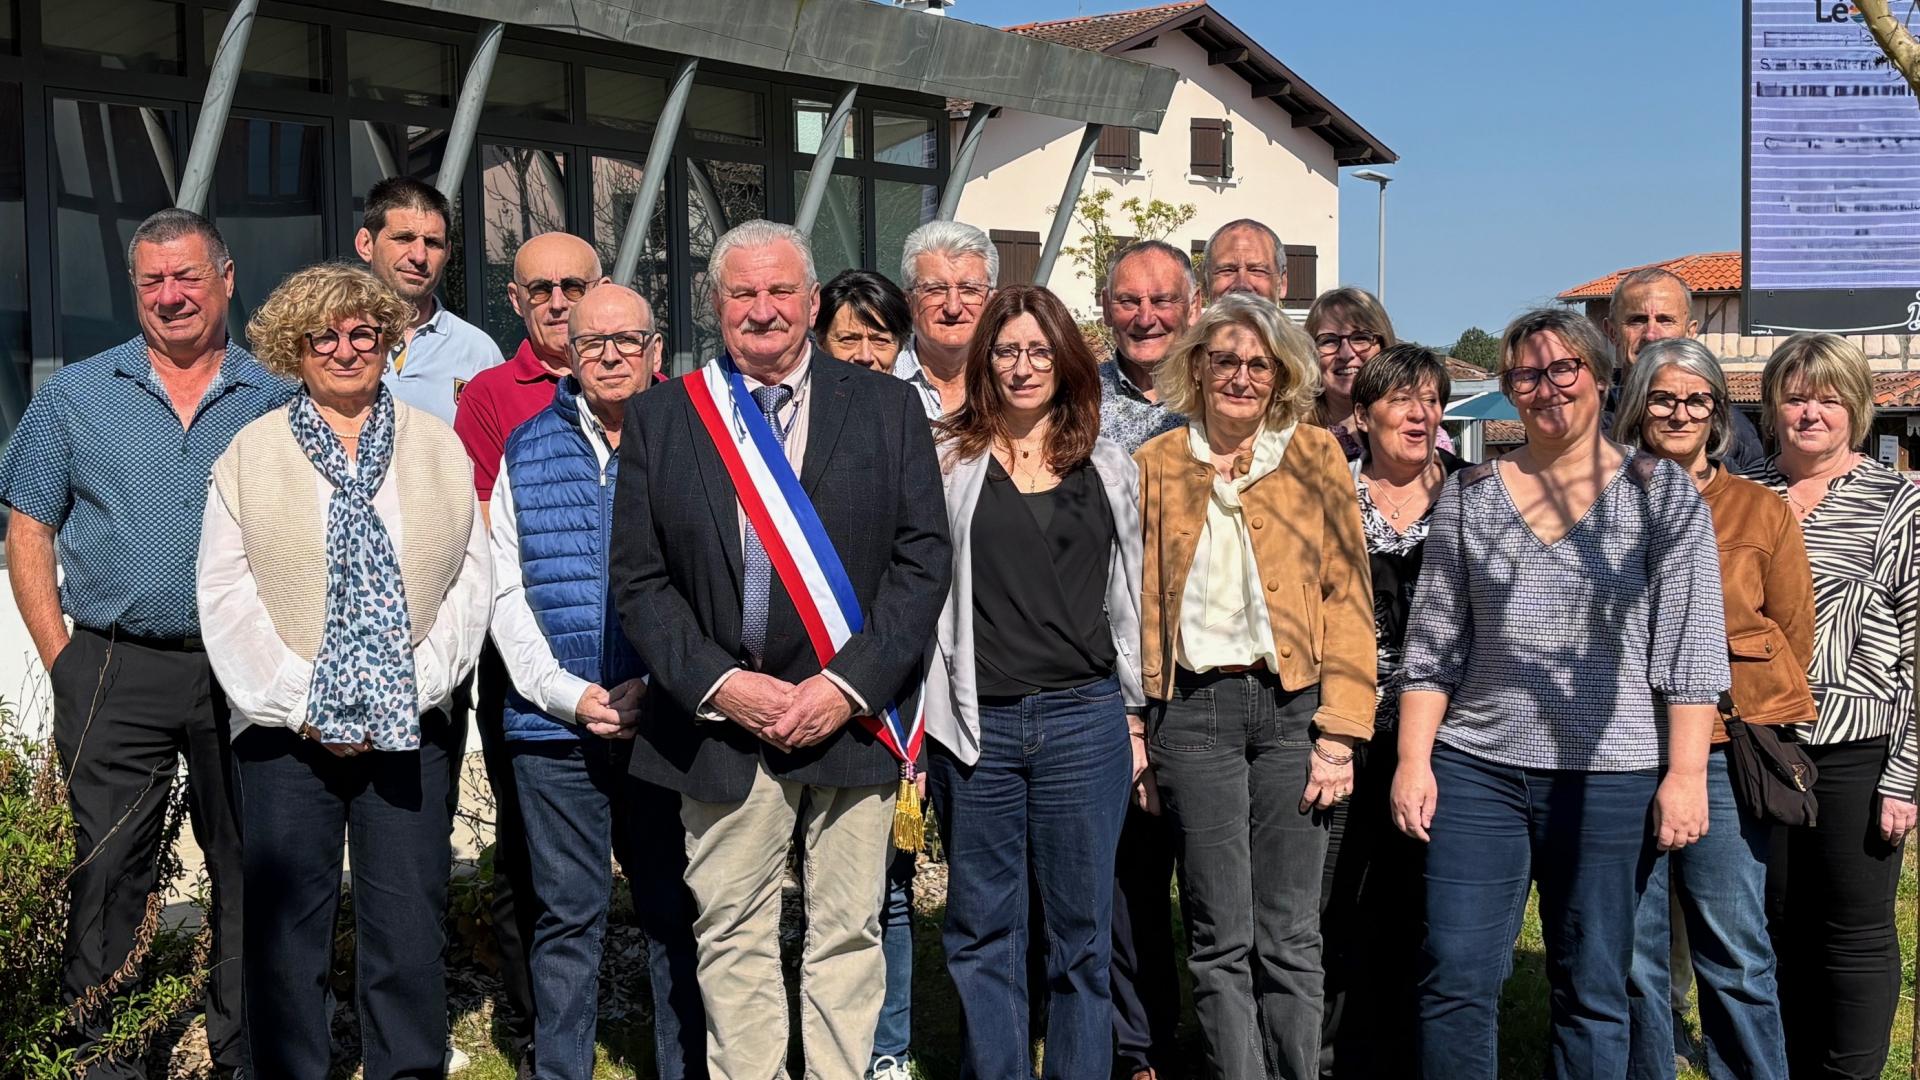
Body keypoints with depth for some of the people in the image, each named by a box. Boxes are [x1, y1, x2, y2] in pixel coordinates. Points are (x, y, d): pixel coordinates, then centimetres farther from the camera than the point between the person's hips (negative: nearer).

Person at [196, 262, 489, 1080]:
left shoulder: (440, 447, 9)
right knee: (286, 928, 4)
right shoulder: (250, 452, 6)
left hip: (412, 728, 1)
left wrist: (417, 688, -8)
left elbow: (471, 579, 3)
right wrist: (300, 705, -8)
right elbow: (225, 596, 0)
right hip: (286, 733, 0)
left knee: (410, 931, 2)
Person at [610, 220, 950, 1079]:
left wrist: (849, 684, -10)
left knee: (848, 935, 5)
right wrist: (720, 685, -10)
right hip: (722, 720, 1)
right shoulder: (660, 417, 6)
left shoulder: (888, 407, 5)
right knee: (732, 939, 6)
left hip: (852, 713, 0)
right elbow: (638, 579, 3)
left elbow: (923, 558, 0)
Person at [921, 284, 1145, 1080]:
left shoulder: (1107, 469, 9)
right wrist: (917, 719, -1)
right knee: (981, 931, 7)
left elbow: (1127, 600, 13)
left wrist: (1134, 716, 11)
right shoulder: (948, 462, 2)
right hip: (975, 724, -1)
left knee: (1080, 930, 8)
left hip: (1083, 718, 1)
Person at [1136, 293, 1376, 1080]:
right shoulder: (1158, 464, 9)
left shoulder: (1316, 455, 6)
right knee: (1221, 939, 2)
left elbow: (1348, 597, 1)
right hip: (1195, 710, 1)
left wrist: (1340, 733, -6)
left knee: (1289, 937, 3)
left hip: (1294, 706, 0)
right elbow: (1140, 603, 8)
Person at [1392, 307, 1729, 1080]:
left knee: (1592, 988, 7)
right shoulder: (1468, 495, 8)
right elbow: (1432, 644, 9)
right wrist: (1413, 758, 1)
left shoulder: (1662, 493, 2)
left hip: (1610, 776, -2)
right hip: (1477, 767, 2)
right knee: (1454, 978, 0)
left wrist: (1687, 772, -8)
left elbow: (1691, 647, -2)